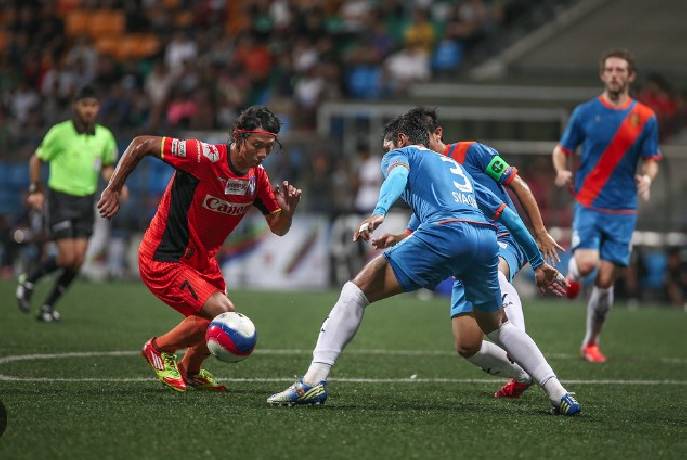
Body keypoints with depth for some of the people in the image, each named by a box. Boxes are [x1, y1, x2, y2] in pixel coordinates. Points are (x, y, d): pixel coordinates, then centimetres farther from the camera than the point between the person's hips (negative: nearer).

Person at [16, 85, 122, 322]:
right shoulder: (60, 132, -9)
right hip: (61, 198, -4)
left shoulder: (104, 136, 3)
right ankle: (29, 281, 15)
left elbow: (107, 166, 18)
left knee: (78, 259, -4)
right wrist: (36, 190, -4)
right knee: (67, 257, -12)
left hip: (86, 201, 4)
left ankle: (49, 306, 12)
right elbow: (37, 159, 2)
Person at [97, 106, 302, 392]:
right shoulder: (206, 157, -25)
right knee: (225, 315, -19)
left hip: (202, 260, 8)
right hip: (164, 261, -8)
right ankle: (160, 349, 4)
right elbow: (141, 144, -20)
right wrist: (113, 190, -18)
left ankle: (190, 370, 47)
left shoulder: (257, 178, -3)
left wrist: (287, 209, -17)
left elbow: (278, 228, 5)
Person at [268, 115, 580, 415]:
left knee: (357, 290, 2)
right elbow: (505, 212, 38)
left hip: (445, 232, -6)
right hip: (486, 238, 6)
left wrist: (378, 213, -21)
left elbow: (397, 176, -3)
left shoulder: (401, 153, 24)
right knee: (496, 327, 28)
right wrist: (538, 262, 43)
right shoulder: (456, 166, 40)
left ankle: (314, 380, -13)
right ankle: (559, 394, 16)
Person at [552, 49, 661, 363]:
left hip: (622, 210, 1)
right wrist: (561, 171, -13)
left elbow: (652, 160, 7)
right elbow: (562, 149, 9)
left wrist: (647, 178, -16)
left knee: (605, 280, 0)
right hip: (588, 204, -1)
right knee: (587, 264, -22)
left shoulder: (645, 118, 2)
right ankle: (572, 271, 16)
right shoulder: (585, 112, 1)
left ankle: (592, 343, 18)